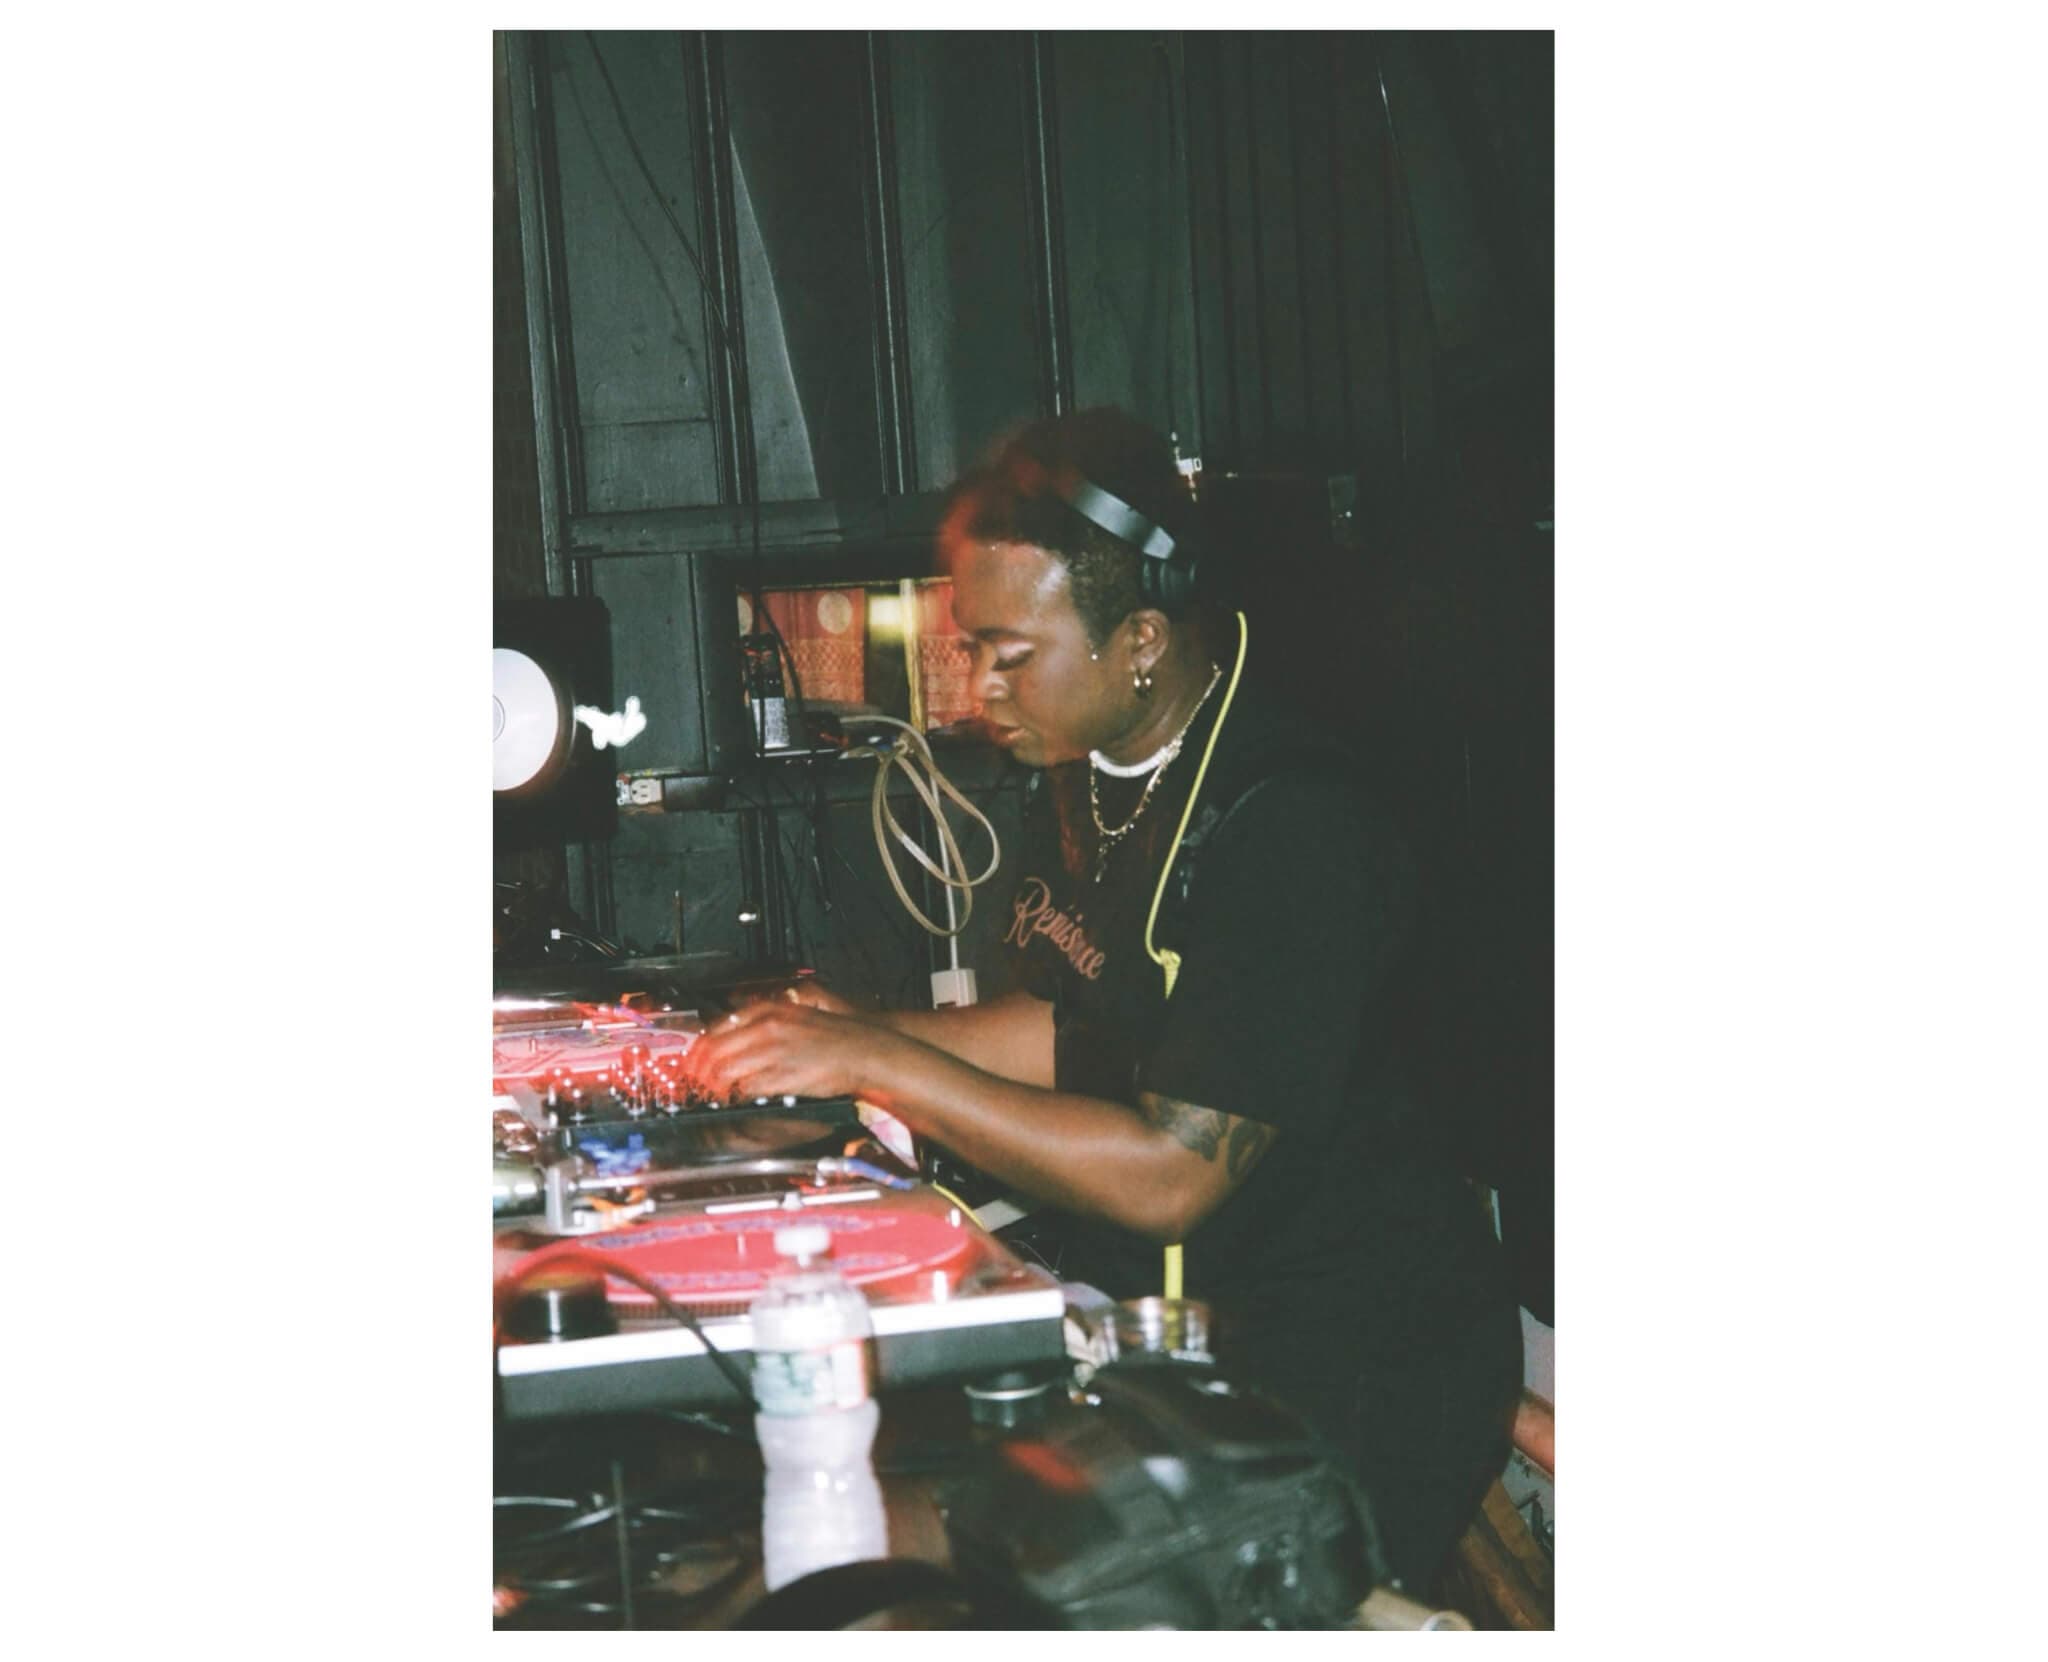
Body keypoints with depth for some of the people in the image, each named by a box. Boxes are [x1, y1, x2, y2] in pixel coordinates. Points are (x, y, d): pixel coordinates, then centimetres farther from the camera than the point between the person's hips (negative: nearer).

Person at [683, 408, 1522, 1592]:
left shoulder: (1291, 829, -23)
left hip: (1348, 1376, -8)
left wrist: (884, 1067, -20)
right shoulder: (1089, 771, 6)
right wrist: (859, 1036, 2)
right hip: (1163, 1317, 8)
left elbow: (1168, 1176, -24)